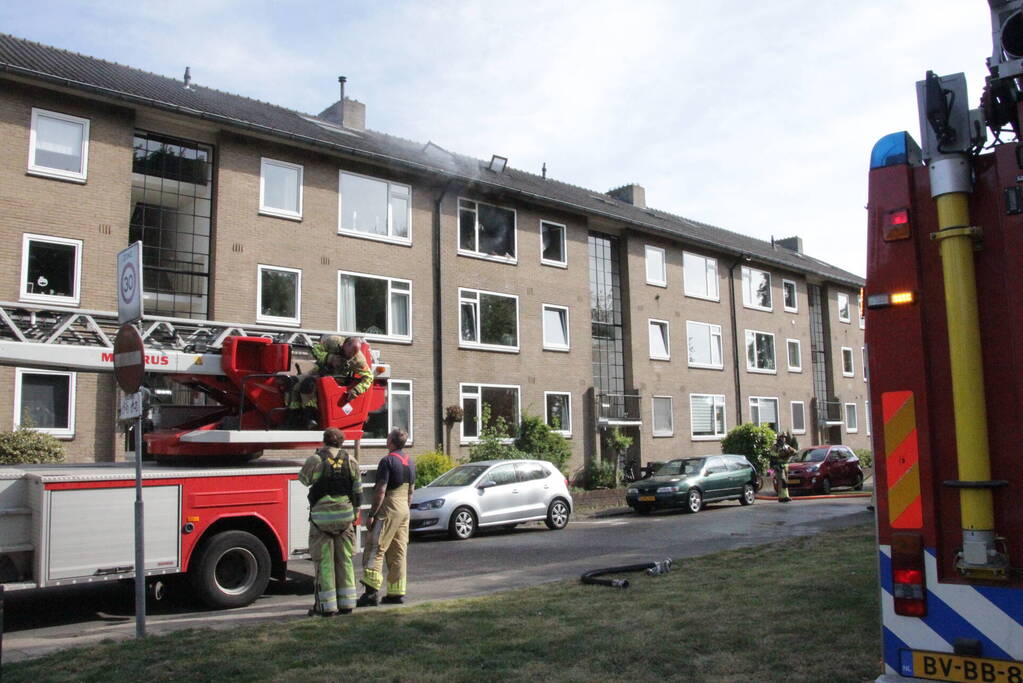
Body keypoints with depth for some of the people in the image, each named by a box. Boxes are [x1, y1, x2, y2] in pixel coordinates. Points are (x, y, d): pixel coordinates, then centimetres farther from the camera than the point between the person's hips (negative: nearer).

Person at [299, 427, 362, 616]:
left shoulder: (315, 460, -6)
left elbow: (303, 478, 12)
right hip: (345, 517, 3)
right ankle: (346, 603, 15)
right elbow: (358, 491, 5)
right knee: (344, 560, 11)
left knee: (324, 561, 3)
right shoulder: (350, 460, 3)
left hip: (322, 517, -3)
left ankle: (327, 606, 5)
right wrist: (355, 514, 16)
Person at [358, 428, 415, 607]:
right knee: (398, 552, 10)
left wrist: (371, 514, -15)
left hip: (388, 510, -8)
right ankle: (397, 592, 13)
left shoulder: (387, 461, -13)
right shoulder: (410, 461, 12)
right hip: (404, 510, 8)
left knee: (375, 550, -6)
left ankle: (372, 590, -11)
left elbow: (381, 491, -18)